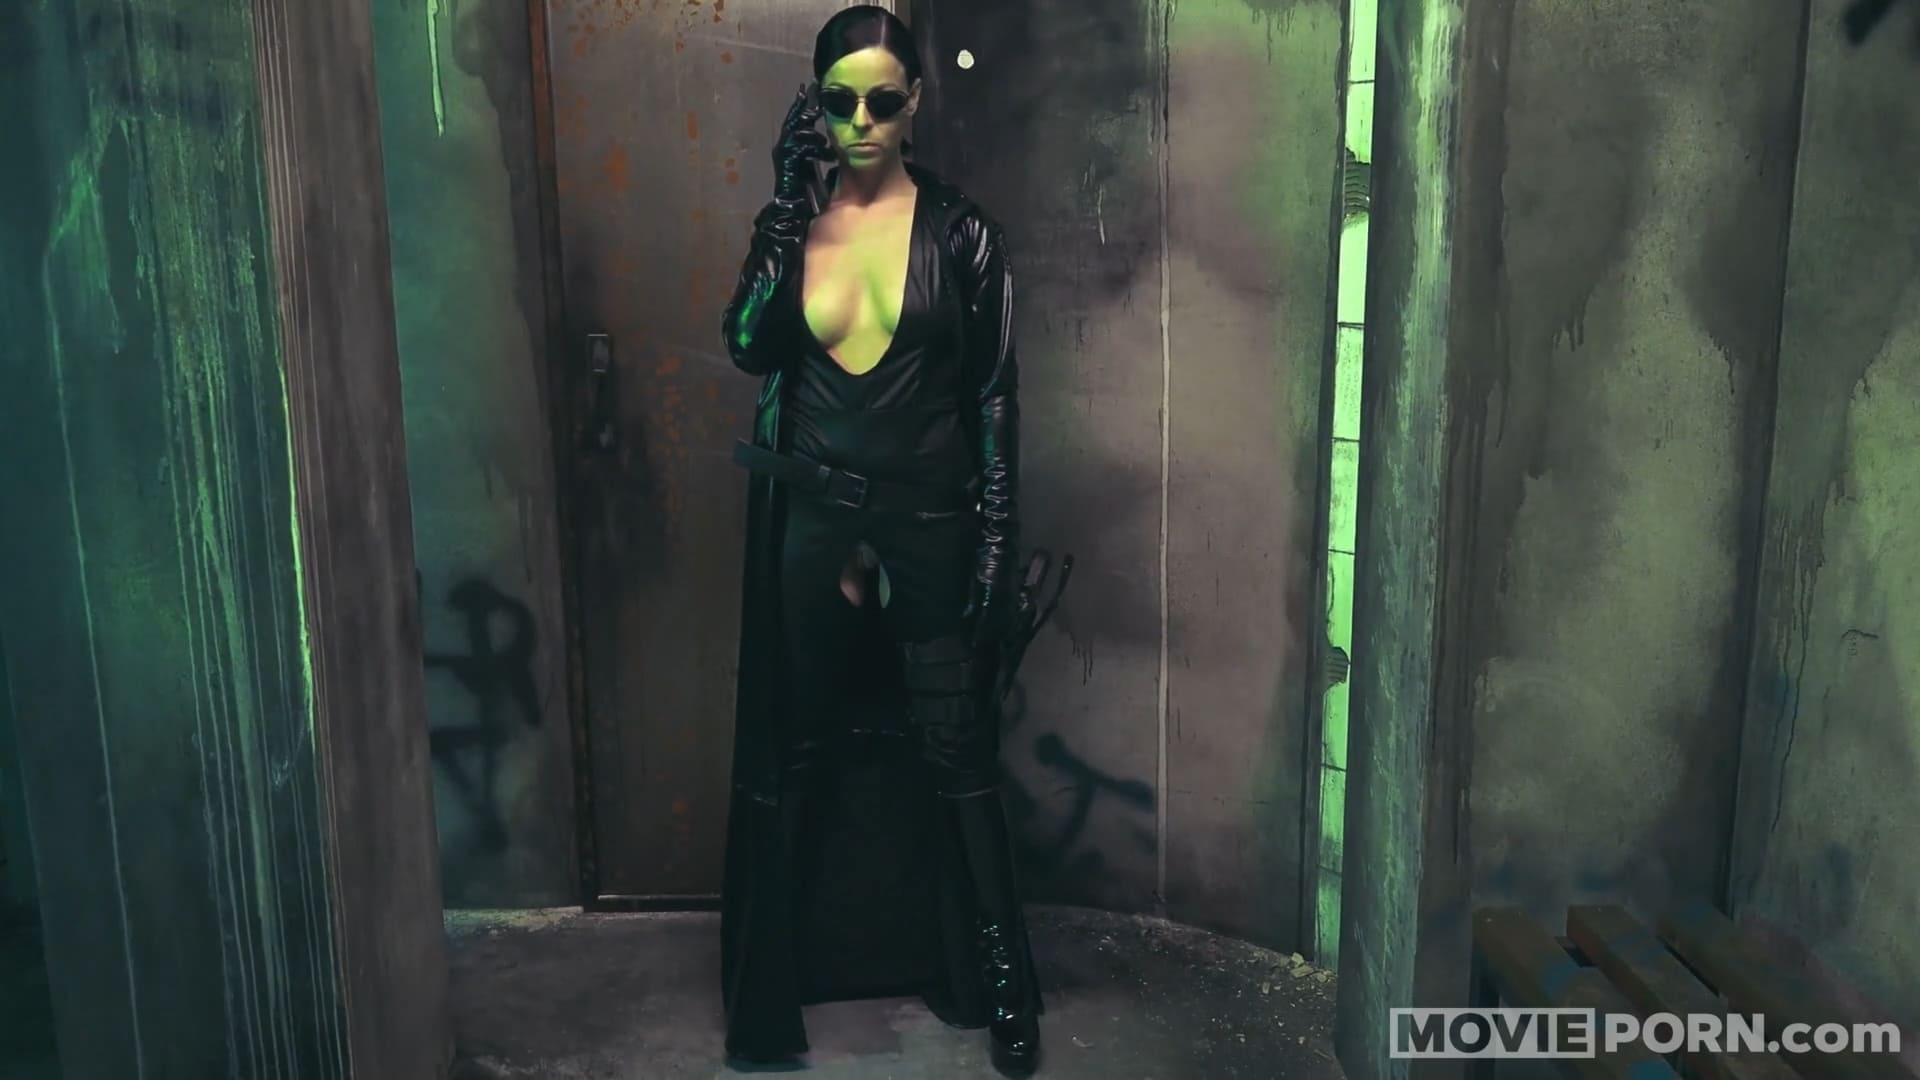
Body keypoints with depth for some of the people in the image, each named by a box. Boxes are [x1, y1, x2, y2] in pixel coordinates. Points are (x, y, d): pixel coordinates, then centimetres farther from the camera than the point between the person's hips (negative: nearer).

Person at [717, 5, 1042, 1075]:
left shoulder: (961, 230, -3)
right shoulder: (792, 217, 3)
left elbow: (996, 397, -3)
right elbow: (749, 346, -12)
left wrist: (995, 539, -7)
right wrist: (791, 203, -16)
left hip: (929, 518, -2)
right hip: (811, 517, 2)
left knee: (957, 752, 5)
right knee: (797, 749, 12)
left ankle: (1003, 981, 20)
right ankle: (779, 966, 31)